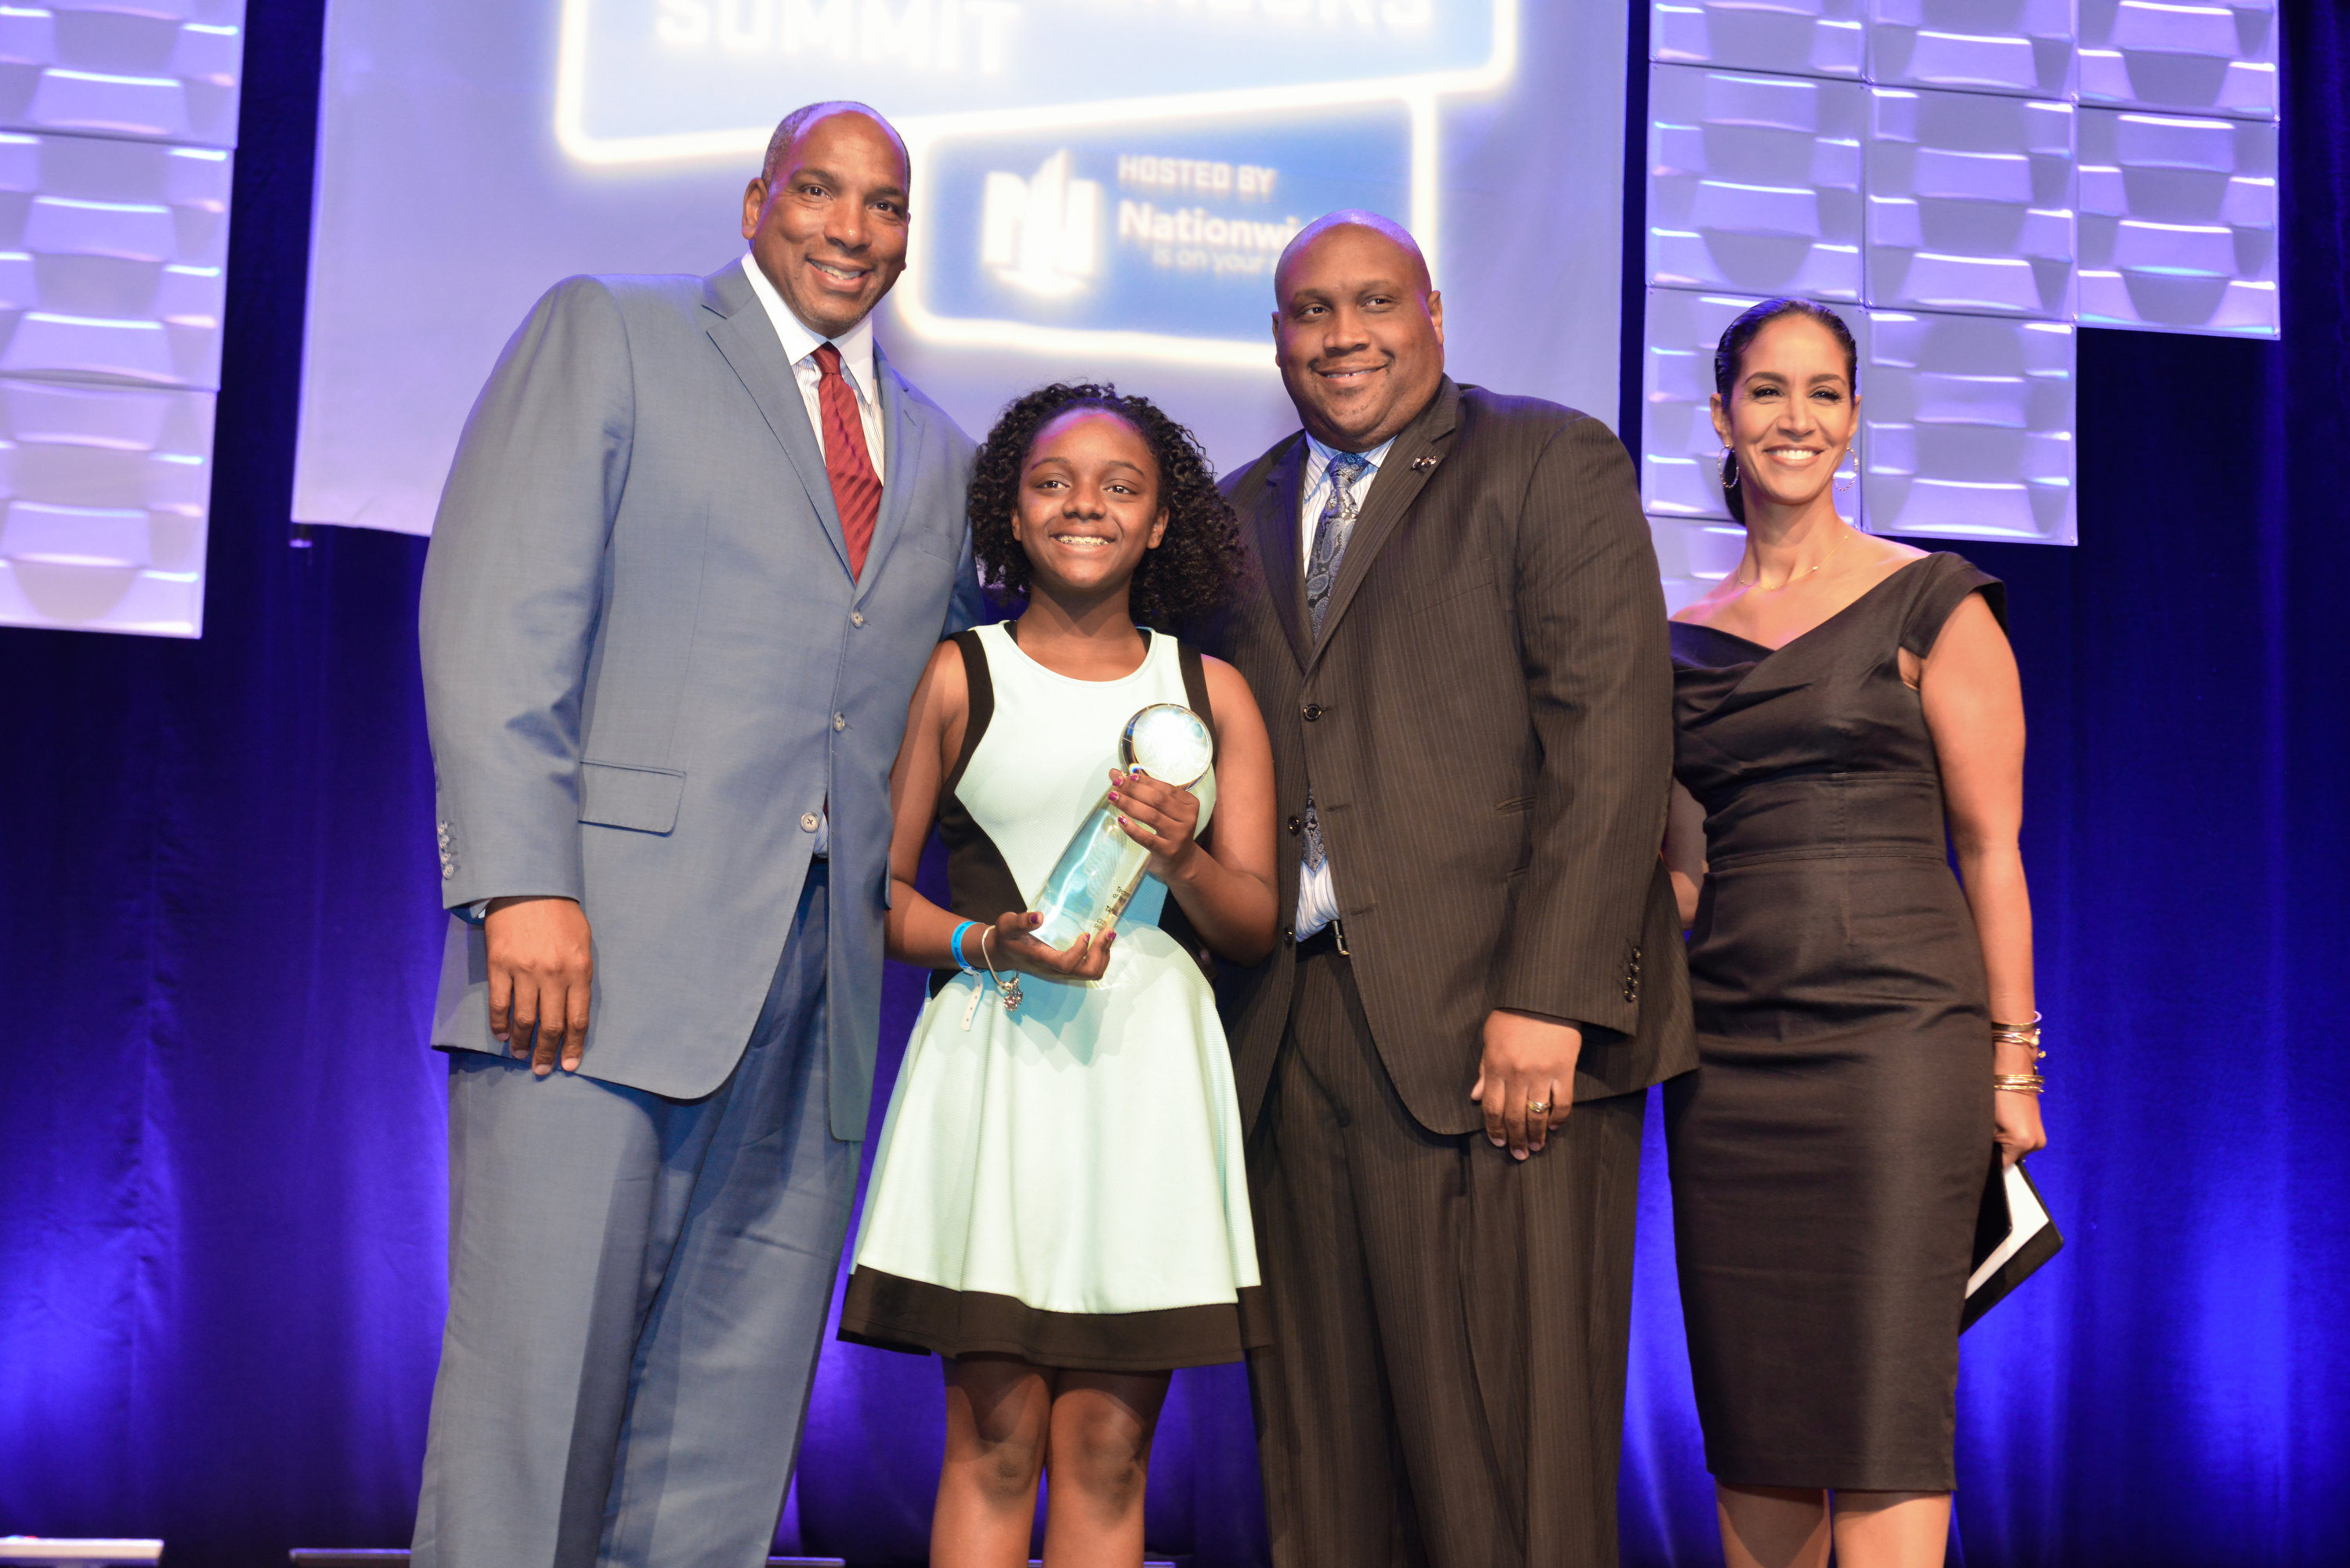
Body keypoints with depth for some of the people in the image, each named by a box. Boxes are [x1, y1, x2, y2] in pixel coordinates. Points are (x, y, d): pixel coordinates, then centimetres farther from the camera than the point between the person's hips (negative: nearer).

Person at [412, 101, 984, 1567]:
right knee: (540, 1377, -8)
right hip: (604, 949, -5)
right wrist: (524, 883, -15)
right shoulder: (607, 333, 8)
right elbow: (499, 610, -4)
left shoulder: (940, 456, 23)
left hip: (821, 989, 5)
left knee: (734, 1423, 6)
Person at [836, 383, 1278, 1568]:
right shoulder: (959, 678, 8)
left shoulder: (1213, 694, 12)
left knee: (1107, 1451, 2)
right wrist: (985, 945, -11)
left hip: (1148, 1069, 2)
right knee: (993, 1444, -2)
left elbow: (1257, 927, 9)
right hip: (995, 1057, -1)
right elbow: (879, 892, 7)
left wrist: (1184, 859, -11)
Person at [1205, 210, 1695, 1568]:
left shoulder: (1553, 465, 4)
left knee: (1500, 1448, -4)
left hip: (1486, 1031, -5)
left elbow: (1613, 741, -7)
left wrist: (1546, 999, -16)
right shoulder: (1242, 515, 20)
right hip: (1293, 1034, 5)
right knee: (1320, 1456, 7)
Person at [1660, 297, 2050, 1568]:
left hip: (1894, 1028, -4)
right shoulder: (1684, 639, 13)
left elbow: (1991, 844, 1)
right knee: (1749, 1426, 7)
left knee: (1885, 1420, -6)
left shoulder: (1930, 603, 2)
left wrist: (2012, 1055, -3)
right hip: (1728, 1047, 4)